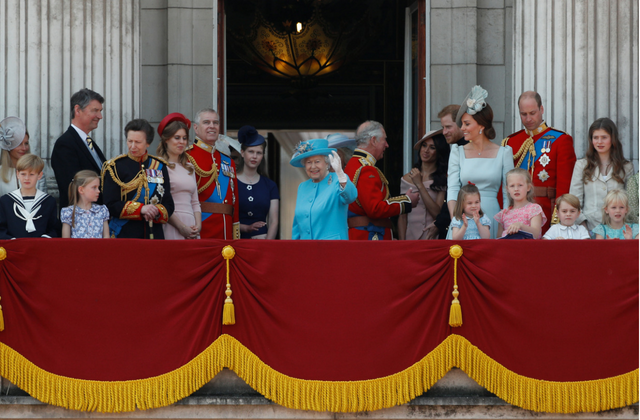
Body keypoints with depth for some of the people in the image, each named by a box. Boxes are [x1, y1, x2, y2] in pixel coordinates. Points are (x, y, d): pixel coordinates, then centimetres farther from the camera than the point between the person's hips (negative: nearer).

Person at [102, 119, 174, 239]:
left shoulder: (160, 167, 11)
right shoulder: (115, 167, 1)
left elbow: (169, 205, 10)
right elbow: (110, 205, -7)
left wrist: (157, 211, -12)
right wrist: (141, 209, -17)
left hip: (155, 235, 3)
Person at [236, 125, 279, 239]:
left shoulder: (270, 186, 15)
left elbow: (274, 221, 8)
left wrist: (267, 243, -8)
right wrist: (247, 228, -11)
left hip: (262, 239, 2)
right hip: (237, 241, -2)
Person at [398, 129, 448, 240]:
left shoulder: (443, 179, -1)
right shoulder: (407, 178, 11)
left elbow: (437, 213, -8)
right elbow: (402, 216, 10)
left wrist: (420, 185, -8)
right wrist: (401, 242, -1)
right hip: (410, 237, 3)